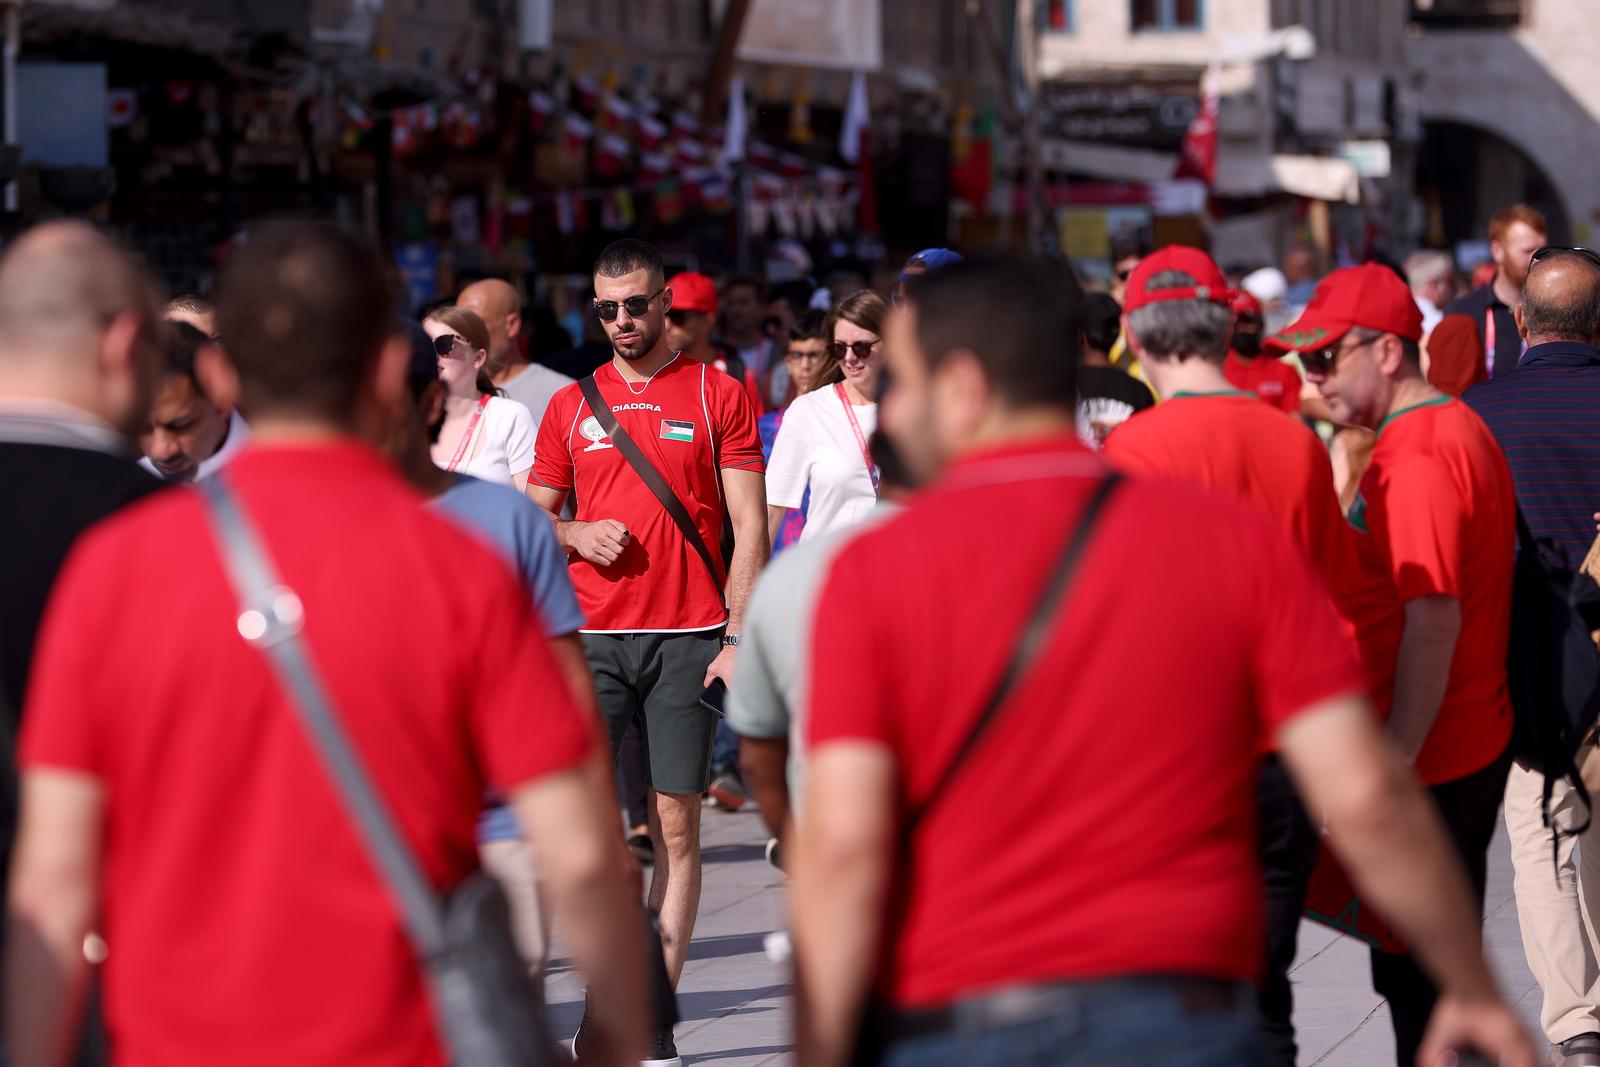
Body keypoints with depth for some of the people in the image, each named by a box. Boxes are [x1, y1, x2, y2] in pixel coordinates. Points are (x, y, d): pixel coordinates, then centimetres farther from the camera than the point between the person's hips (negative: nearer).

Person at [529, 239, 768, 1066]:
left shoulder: (717, 395, 4)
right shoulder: (570, 406, 12)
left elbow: (750, 530, 2)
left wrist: (738, 637, -6)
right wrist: (576, 534, -5)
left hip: (689, 638, -2)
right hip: (593, 635, 2)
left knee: (677, 826, -1)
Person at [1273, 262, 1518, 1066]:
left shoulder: (1415, 458, -19)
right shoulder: (1462, 428, 13)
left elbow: (1431, 621, -25)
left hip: (1429, 762, -10)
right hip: (1478, 742, 10)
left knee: (1420, 986, -4)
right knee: (1444, 970, 18)